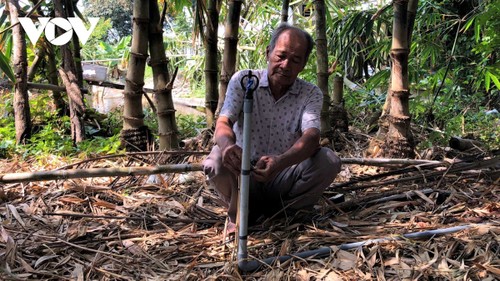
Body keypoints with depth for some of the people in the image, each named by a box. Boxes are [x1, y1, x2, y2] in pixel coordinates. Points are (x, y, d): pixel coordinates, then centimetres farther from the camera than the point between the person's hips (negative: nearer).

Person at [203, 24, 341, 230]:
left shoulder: (311, 94, -5)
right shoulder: (242, 81, -5)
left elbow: (311, 136, -23)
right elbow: (223, 123, -18)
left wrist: (280, 162, -46)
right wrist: (228, 145, -46)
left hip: (284, 178, 1)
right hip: (243, 176, -1)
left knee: (328, 161, -24)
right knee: (218, 158, -32)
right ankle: (238, 213, -3)